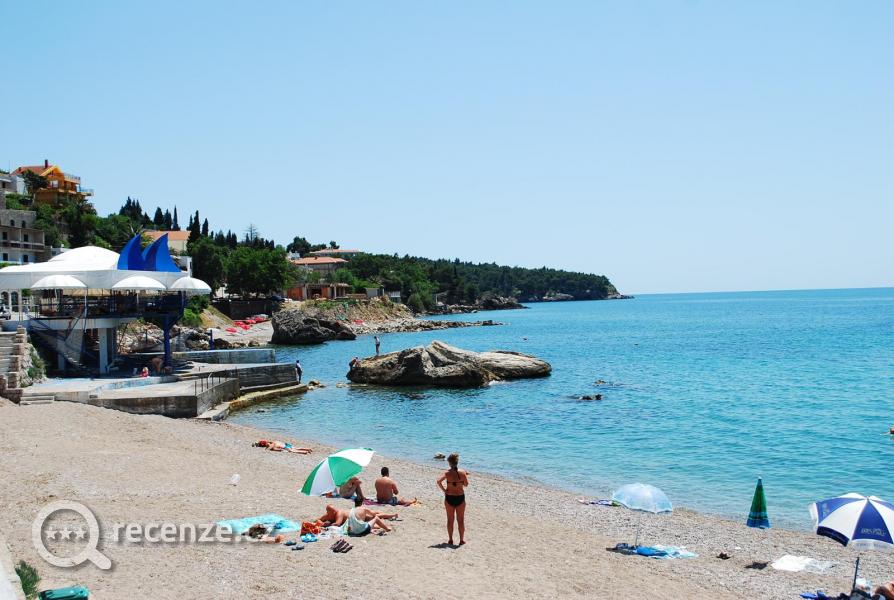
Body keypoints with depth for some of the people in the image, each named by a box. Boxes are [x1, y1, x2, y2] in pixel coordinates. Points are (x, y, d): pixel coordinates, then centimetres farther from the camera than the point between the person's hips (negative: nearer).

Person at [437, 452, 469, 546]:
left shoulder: (447, 473, -9)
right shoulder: (462, 472, -8)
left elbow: (438, 481, -22)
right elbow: (466, 484, 0)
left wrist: (443, 490, -10)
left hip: (449, 497, 0)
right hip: (460, 497, 0)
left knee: (450, 520, 12)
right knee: (461, 520, 12)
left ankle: (450, 540, 15)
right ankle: (462, 539, 14)